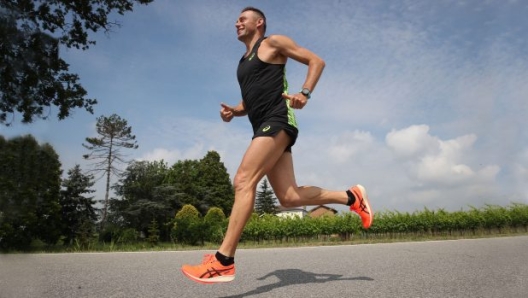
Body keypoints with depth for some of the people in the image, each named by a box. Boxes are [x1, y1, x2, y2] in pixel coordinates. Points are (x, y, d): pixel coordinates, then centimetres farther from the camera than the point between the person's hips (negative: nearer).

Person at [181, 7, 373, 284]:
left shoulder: (273, 43, 7)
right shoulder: (244, 62, 29)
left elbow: (316, 61, 2)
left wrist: (305, 93, -16)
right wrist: (233, 111, 11)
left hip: (277, 121, -8)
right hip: (264, 128, 8)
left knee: (243, 181, -22)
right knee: (289, 197, -1)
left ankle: (223, 262, -24)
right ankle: (351, 196, 12)